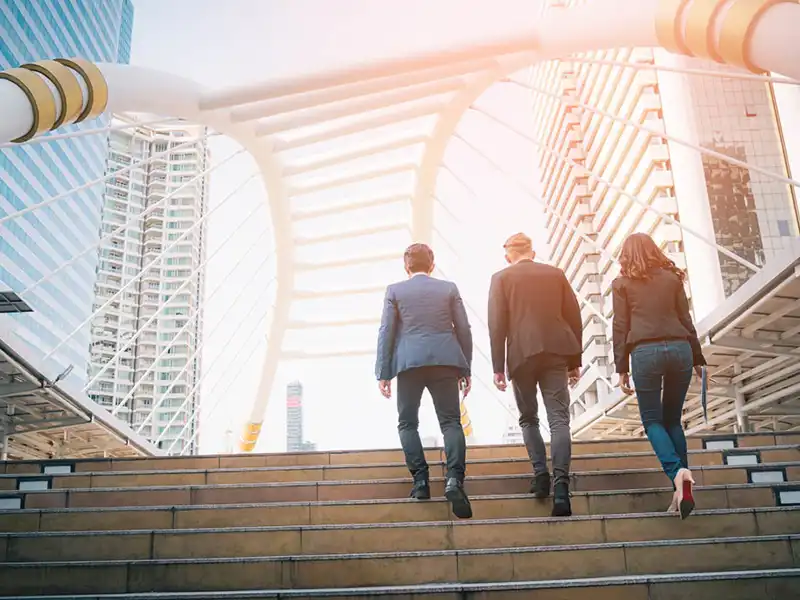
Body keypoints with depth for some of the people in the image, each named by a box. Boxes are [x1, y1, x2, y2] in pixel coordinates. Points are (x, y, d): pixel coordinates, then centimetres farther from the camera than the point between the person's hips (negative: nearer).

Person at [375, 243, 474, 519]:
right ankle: (454, 477, -16)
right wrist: (465, 369, 13)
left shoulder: (394, 290, 7)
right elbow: (463, 330, 7)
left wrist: (383, 373, 5)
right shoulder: (449, 288, 10)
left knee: (407, 422, 12)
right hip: (445, 361, 1)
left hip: (409, 362, -1)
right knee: (451, 421, 2)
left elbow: (386, 333, 2)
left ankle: (420, 479, 3)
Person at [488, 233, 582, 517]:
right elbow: (574, 317, 11)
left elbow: (497, 324, -2)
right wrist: (575, 360, 15)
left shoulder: (501, 278, 5)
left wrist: (498, 366, -1)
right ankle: (560, 482, -18)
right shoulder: (555, 273, 13)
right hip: (555, 353, 1)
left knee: (528, 418, 16)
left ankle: (541, 474, 6)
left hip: (522, 355, -1)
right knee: (559, 419, -3)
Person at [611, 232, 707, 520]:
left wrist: (621, 368, 5)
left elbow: (620, 327, 3)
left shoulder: (622, 283, 7)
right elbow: (686, 320, 13)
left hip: (645, 353, -3)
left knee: (652, 420, 6)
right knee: (672, 419, 13)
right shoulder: (672, 278, 14)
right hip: (679, 349, 3)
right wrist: (698, 358, 19)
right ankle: (683, 488, 5)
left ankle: (677, 472, -20)